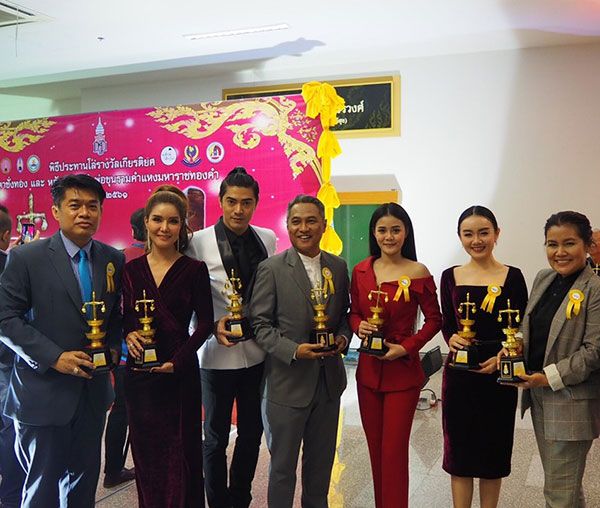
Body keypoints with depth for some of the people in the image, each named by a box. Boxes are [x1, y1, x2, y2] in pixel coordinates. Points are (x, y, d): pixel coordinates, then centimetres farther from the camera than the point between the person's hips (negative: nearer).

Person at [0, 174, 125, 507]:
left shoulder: (113, 260, 5)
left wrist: (113, 347, -3)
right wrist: (54, 357, -17)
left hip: (93, 390, 4)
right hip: (43, 391, -4)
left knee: (84, 481, 16)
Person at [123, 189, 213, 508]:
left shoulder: (194, 270, -5)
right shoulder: (131, 269, 5)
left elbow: (205, 322, -5)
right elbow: (125, 315, 12)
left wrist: (179, 360, -15)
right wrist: (129, 335, -10)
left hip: (180, 373, -3)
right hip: (139, 372, 3)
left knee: (181, 452, 3)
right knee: (146, 451, 11)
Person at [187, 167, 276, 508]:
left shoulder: (268, 239, 1)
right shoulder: (199, 242, -10)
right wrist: (214, 326, -21)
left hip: (257, 352, 4)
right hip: (218, 353, -3)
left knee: (252, 433, 16)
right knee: (216, 437, 12)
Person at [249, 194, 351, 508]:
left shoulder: (338, 267, 4)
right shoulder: (271, 269, -10)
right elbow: (259, 324, -10)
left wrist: (343, 337, -8)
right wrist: (293, 350, -22)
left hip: (329, 381, 5)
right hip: (288, 383, -4)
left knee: (321, 464, 21)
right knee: (283, 467, 11)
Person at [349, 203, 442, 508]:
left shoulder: (418, 273, -9)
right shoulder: (361, 271, 3)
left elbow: (434, 319, -3)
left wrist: (406, 347, -14)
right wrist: (359, 326, -9)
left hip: (402, 371, -4)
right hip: (368, 370, 4)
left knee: (394, 451, 0)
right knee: (374, 448, 14)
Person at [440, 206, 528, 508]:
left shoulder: (511, 276, -4)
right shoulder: (450, 276, 2)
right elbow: (446, 323, 6)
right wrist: (452, 339, -16)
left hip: (498, 373, -1)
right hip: (459, 373, 1)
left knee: (493, 449, 12)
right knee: (459, 449, 8)